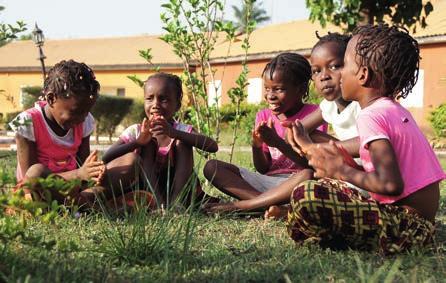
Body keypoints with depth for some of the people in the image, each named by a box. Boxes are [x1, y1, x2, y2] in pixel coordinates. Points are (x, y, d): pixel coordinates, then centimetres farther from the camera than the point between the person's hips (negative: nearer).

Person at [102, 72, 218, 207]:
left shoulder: (182, 130, -6)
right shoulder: (136, 131, -4)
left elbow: (213, 147, -26)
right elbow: (106, 158, -18)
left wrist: (174, 133, -38)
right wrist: (137, 142, -35)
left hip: (179, 189, 0)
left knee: (182, 143, -16)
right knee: (147, 144, -18)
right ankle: (158, 203, -32)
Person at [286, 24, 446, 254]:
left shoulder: (370, 116, -15)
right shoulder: (397, 110, 13)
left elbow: (390, 184, -26)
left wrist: (341, 171, -11)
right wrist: (309, 147, 28)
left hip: (402, 226, -10)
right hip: (419, 225, 10)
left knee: (306, 196, -24)